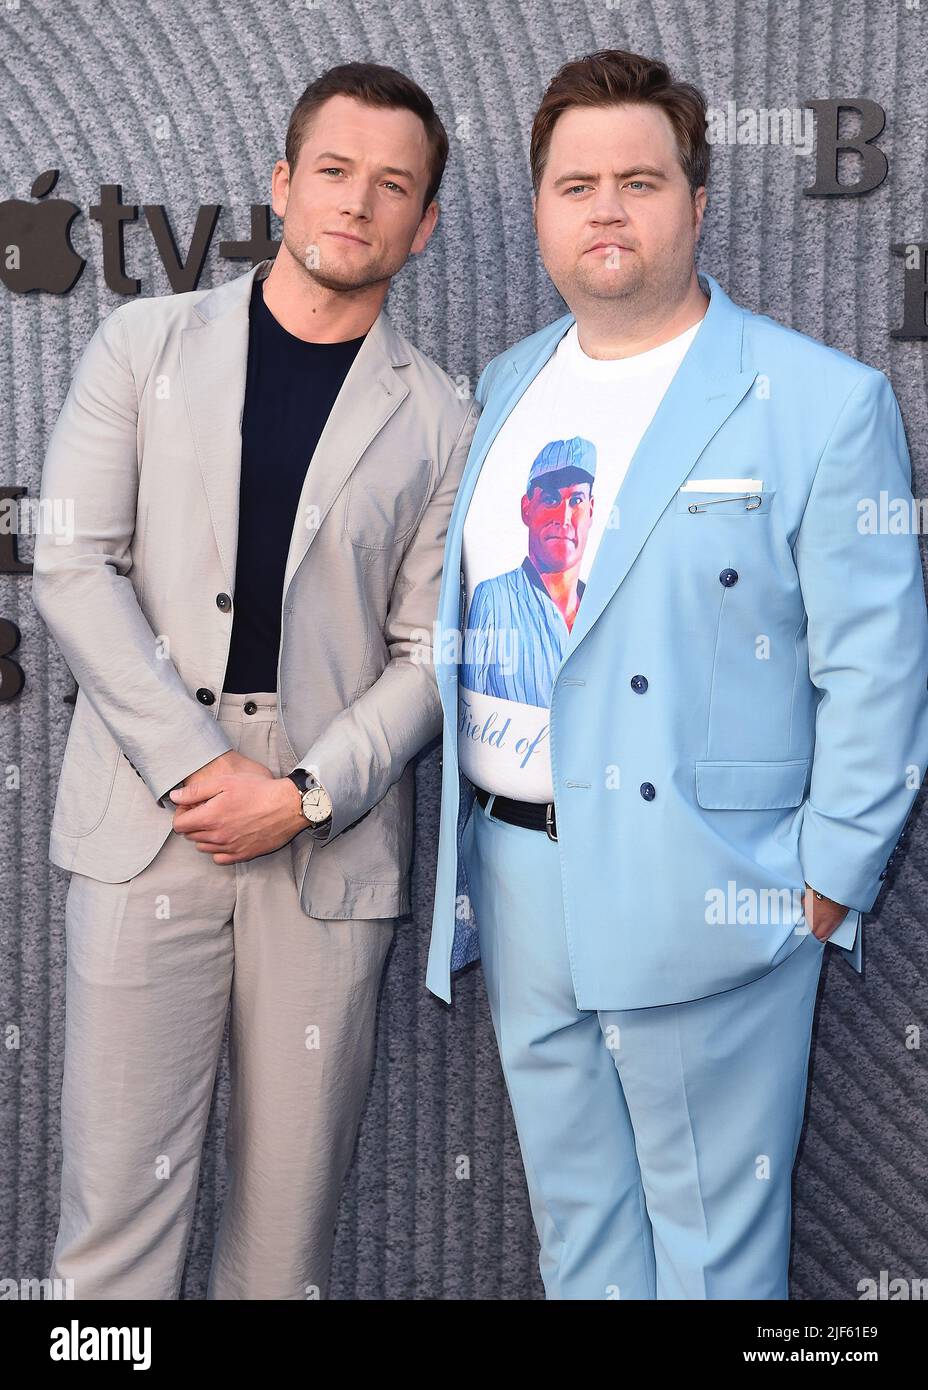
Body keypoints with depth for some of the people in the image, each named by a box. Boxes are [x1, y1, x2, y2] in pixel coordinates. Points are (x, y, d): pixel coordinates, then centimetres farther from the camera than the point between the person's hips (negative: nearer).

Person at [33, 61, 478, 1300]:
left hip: (329, 839, 1)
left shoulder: (439, 424, 8)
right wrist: (194, 764, -9)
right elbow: (74, 563, 0)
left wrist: (303, 794, -10)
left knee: (293, 1185, 7)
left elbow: (428, 654, 4)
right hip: (147, 819, 0)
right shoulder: (146, 346, 8)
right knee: (119, 1177, 2)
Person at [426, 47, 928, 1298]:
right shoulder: (507, 387, 10)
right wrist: (472, 841, 11)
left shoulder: (823, 402, -9)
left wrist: (825, 888, -12)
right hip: (517, 875, 6)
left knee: (711, 1238, 9)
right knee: (574, 1215, 21)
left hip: (701, 899, -5)